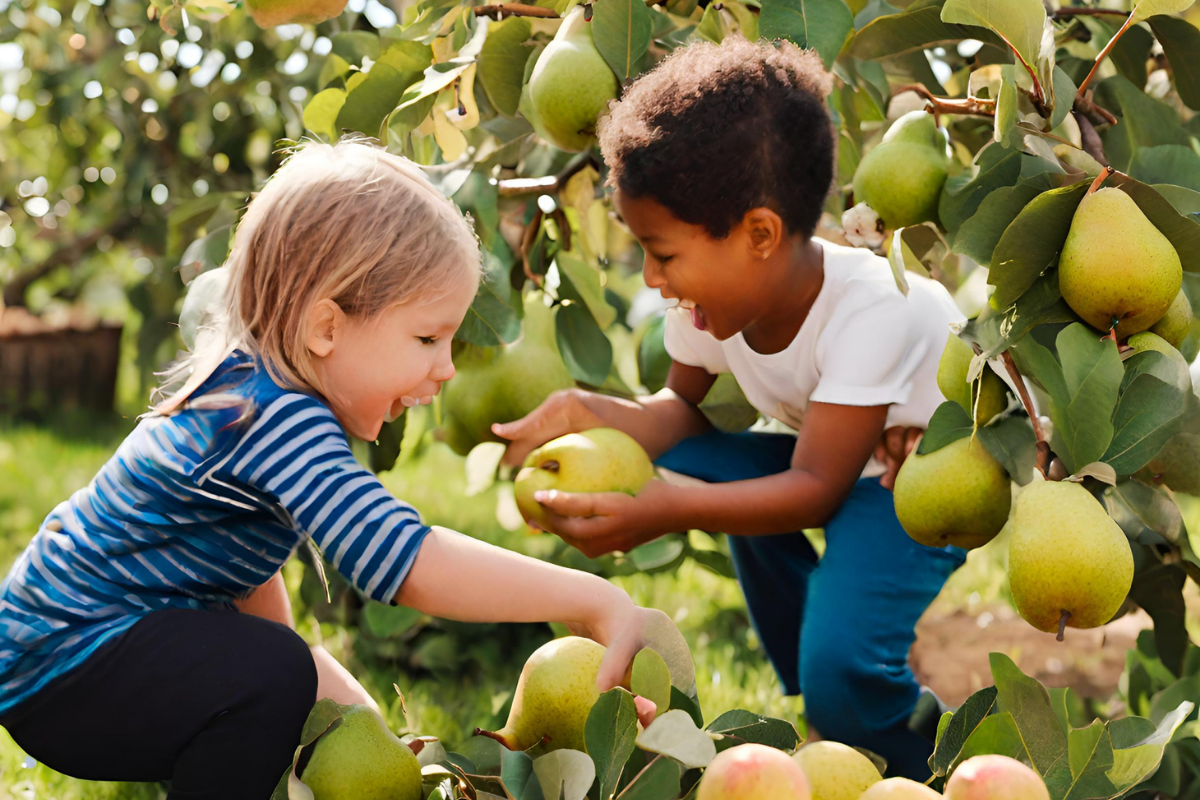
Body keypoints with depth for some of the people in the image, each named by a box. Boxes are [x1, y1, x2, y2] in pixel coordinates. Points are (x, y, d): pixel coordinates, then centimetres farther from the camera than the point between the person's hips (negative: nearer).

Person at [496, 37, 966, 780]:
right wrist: (595, 413, -19)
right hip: (828, 456, 9)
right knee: (687, 458, -14)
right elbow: (683, 407, 4)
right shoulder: (715, 298, -13)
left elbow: (815, 489, -31)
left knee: (838, 667, -29)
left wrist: (666, 512, -42)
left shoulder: (871, 308, -32)